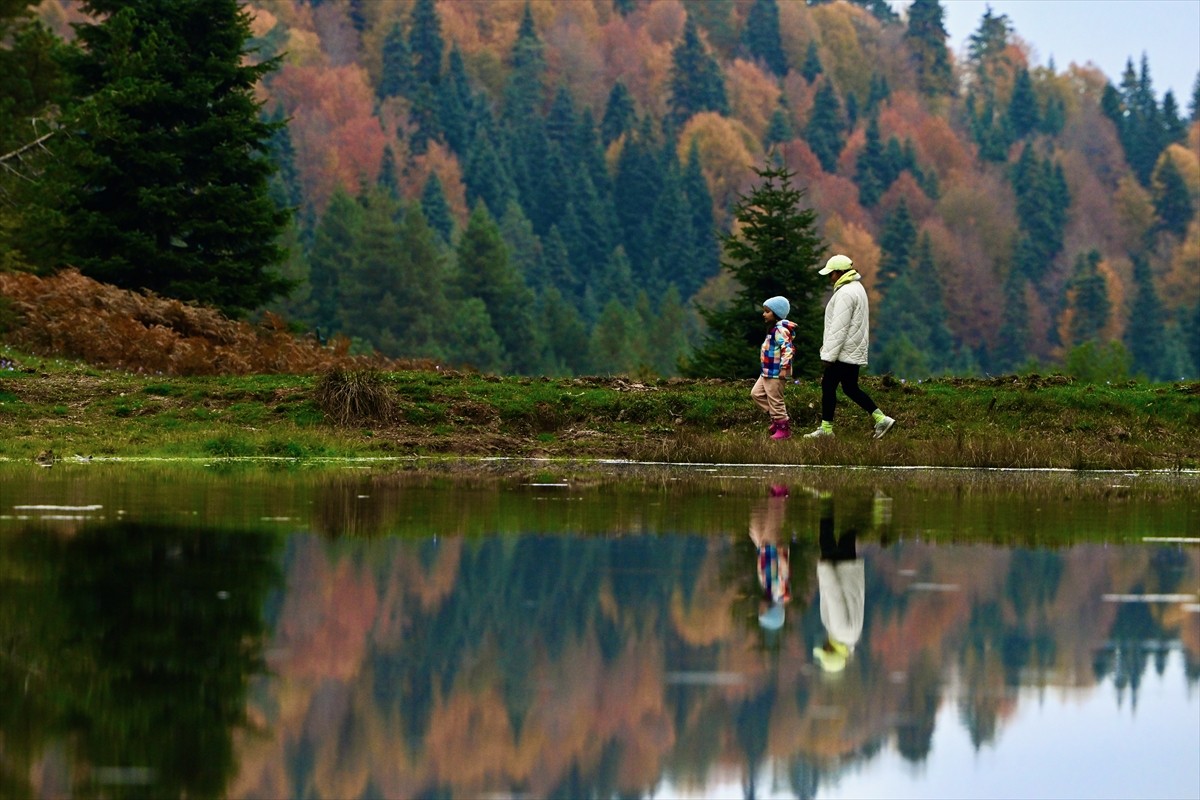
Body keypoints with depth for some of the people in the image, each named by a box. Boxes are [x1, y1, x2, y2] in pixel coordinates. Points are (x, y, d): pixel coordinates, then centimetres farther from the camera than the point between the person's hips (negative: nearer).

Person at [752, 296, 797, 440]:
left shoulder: (780, 330, -19)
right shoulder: (773, 329, 14)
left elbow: (788, 349, -27)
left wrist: (784, 368, -28)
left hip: (776, 374, -11)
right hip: (767, 372, 11)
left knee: (775, 400, -2)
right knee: (757, 393, 15)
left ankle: (784, 429, 8)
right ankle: (777, 418, 19)